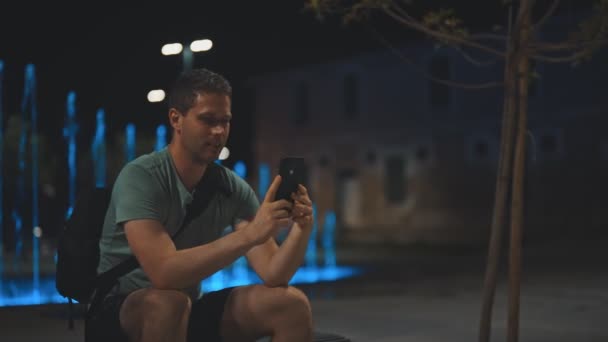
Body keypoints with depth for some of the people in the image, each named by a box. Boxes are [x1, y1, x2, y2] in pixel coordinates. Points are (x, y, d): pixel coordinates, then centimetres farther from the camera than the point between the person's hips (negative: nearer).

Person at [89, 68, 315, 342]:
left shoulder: (233, 188, -4)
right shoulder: (140, 177, -20)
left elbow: (272, 275, -10)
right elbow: (164, 273, -34)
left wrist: (301, 229, -30)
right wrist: (249, 234, -40)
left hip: (190, 308, 5)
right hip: (122, 310, -5)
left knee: (291, 304, -15)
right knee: (169, 303, -39)